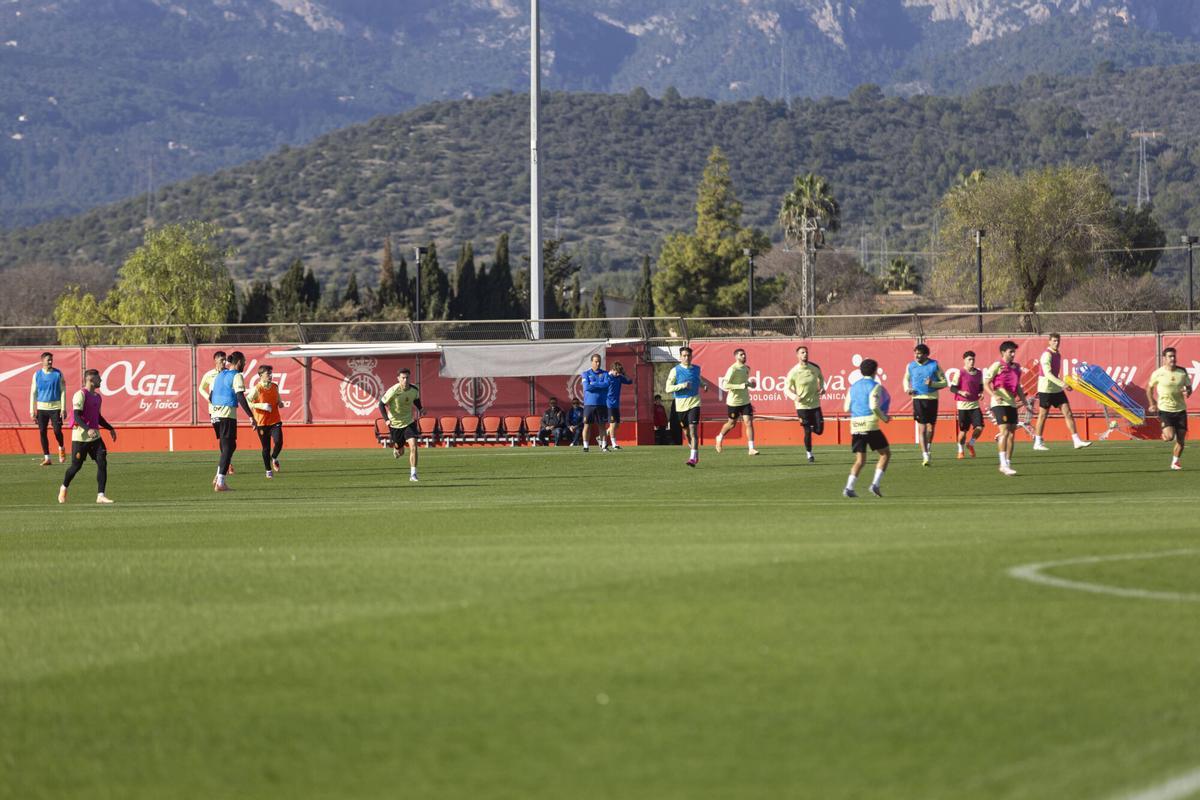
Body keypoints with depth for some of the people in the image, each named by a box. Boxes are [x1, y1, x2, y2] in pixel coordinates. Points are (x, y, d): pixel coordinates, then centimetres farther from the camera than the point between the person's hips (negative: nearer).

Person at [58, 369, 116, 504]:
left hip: (95, 436, 7)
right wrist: (88, 429, -34)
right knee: (76, 466, 3)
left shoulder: (97, 397, 13)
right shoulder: (80, 395, -13)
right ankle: (63, 488, 30)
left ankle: (100, 495, -8)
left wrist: (110, 428, 18)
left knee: (102, 462, -7)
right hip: (80, 436, -7)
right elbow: (77, 416, -21)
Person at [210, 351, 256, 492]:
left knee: (227, 447, 19)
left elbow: (211, 397, 20)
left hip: (216, 415, 7)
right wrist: (251, 417, -18)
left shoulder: (219, 375, 16)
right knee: (228, 447, -3)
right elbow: (241, 398, -17)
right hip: (228, 415, -7)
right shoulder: (237, 376, -7)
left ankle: (218, 477, 12)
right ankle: (220, 483, -7)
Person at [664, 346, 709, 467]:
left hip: (694, 402, 0)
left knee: (693, 429, -15)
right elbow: (668, 389, -10)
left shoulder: (696, 369, 6)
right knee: (687, 430, 11)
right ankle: (696, 453, 34)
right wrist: (682, 386, -22)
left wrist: (704, 384, 7)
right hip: (681, 404, 0)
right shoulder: (675, 370, -4)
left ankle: (693, 457, -18)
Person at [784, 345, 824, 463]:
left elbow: (821, 377, 22)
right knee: (807, 432, -2)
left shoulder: (815, 368, 0)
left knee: (819, 430, 1)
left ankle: (810, 427, 37)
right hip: (802, 405, -3)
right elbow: (786, 388, -6)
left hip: (815, 404, 3)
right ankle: (809, 454, 18)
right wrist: (794, 396, -25)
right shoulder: (793, 372, -11)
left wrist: (822, 387, 3)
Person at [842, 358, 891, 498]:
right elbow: (874, 406, -16)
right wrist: (884, 418, -1)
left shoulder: (853, 386, 14)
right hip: (870, 425, -6)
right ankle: (875, 484, -5)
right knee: (885, 454, 8)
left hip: (855, 425, 6)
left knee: (860, 460, 10)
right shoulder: (875, 386, -4)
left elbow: (847, 408, 13)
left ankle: (849, 487, -7)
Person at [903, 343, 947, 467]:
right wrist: (907, 389, 0)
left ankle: (927, 447, 36)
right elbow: (906, 379, 21)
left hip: (932, 399, 0)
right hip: (918, 399, 0)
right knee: (921, 427, -10)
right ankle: (925, 456, -12)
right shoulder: (911, 366, 4)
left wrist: (932, 384, -16)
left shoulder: (934, 365, -1)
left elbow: (944, 382, 2)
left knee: (930, 427, 9)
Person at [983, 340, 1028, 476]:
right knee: (1005, 431, -14)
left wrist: (1023, 400, 17)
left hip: (1012, 403, 7)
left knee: (1012, 434, 6)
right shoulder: (997, 366, -6)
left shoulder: (1016, 367, 14)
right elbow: (986, 384, -9)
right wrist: (994, 395, -25)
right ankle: (1003, 464, -15)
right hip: (1000, 403, -7)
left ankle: (1008, 463, 13)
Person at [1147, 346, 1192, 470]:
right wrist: (1153, 404, 1)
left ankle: (1175, 462, 22)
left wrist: (1187, 392, -12)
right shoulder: (1158, 373, -7)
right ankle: (1164, 434, 18)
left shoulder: (1182, 372, 0)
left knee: (1181, 439, 2)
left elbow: (1189, 387, 12)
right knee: (1169, 437, -19)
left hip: (1180, 409, 3)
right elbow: (1149, 388, 8)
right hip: (1164, 409, -3)